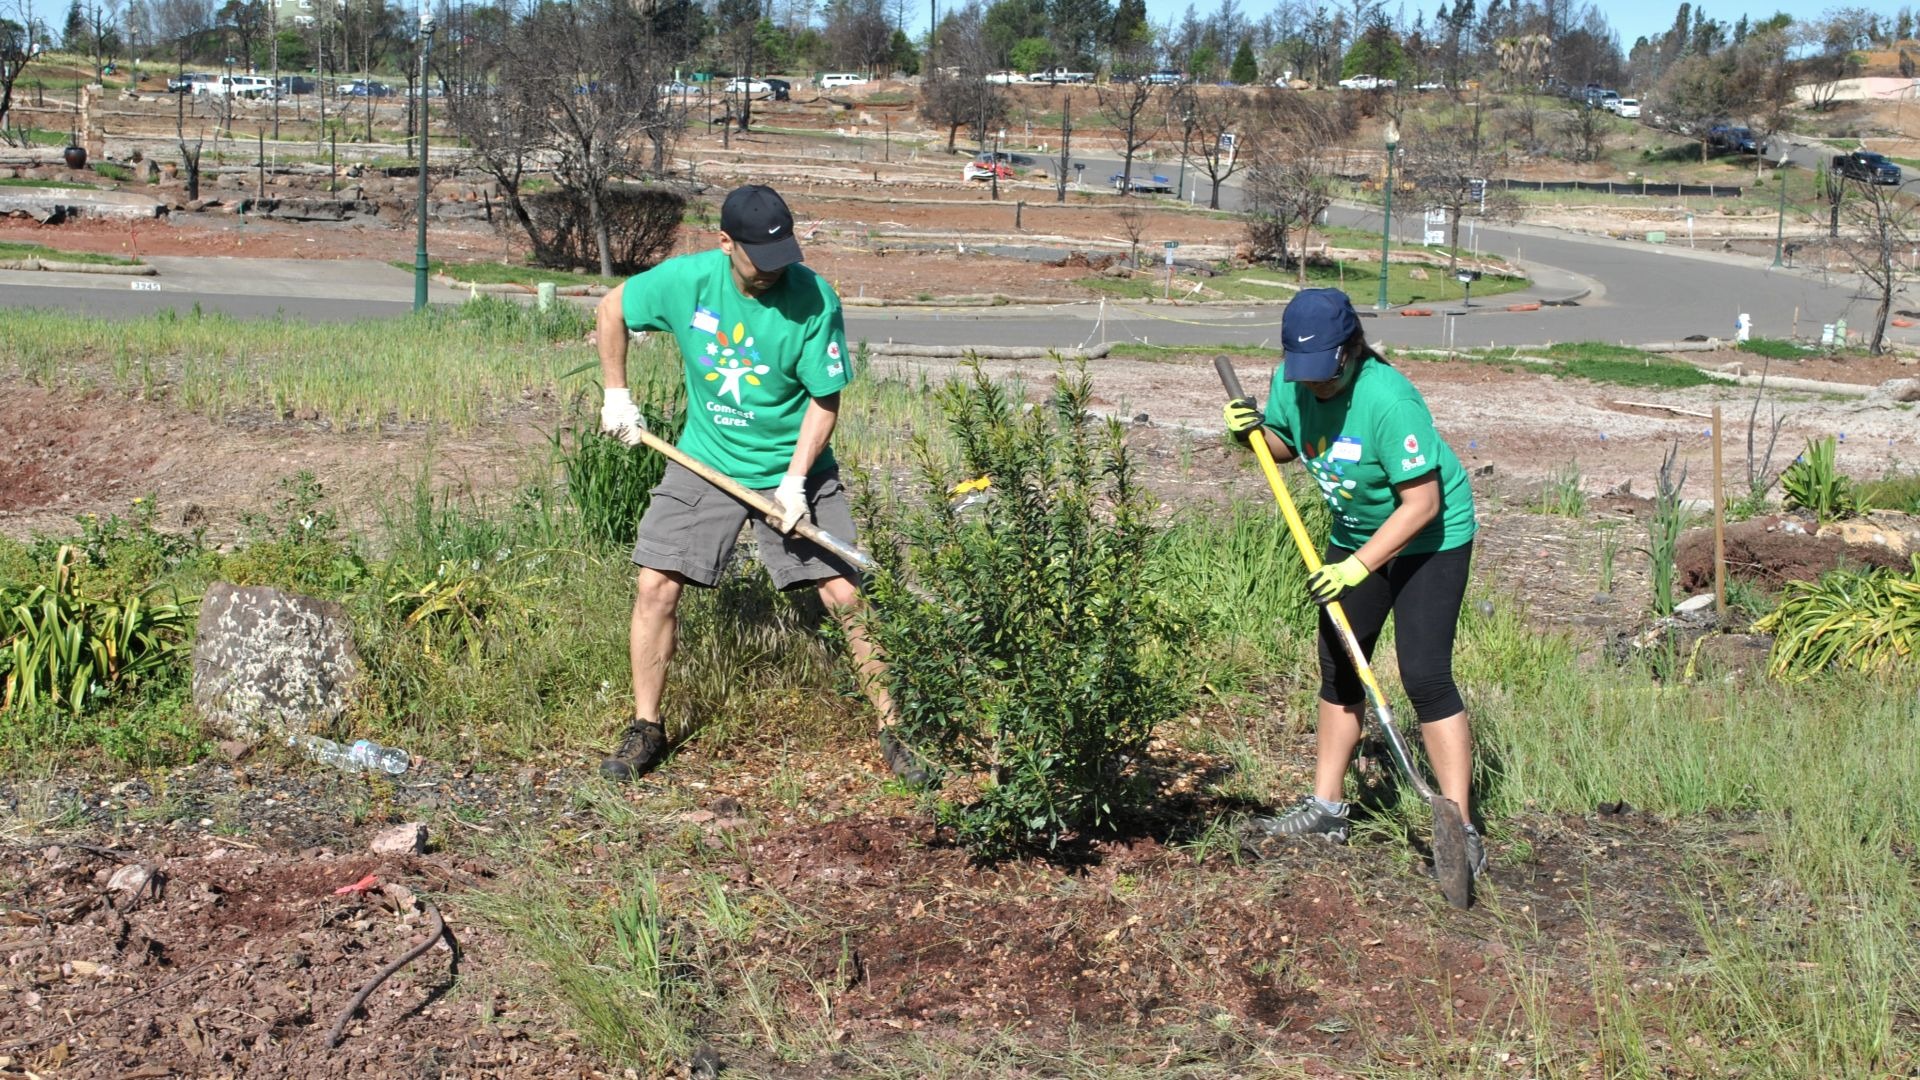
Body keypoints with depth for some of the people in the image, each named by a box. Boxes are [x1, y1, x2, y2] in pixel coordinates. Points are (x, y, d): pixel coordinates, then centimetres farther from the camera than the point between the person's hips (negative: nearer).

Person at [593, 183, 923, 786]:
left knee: (846, 596, -8)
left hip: (793, 469, -2)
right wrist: (616, 395, 6)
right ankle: (646, 730, 12)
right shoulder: (687, 281, -12)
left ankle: (893, 730, 5)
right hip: (704, 461, 2)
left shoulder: (813, 299, -18)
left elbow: (825, 399, -12)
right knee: (655, 585, -5)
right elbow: (612, 309, 6)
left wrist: (794, 479, -20)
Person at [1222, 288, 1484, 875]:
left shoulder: (1389, 400, -33)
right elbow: (1285, 446, 8)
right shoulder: (1292, 381, -12)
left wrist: (1356, 567, -32)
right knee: (1338, 666, 12)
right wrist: (1255, 431, -14)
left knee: (1424, 675, -15)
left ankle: (1461, 829, -11)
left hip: (1430, 539, -8)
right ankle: (1326, 807, 24)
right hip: (1357, 533, 8)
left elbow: (1421, 504, -30)